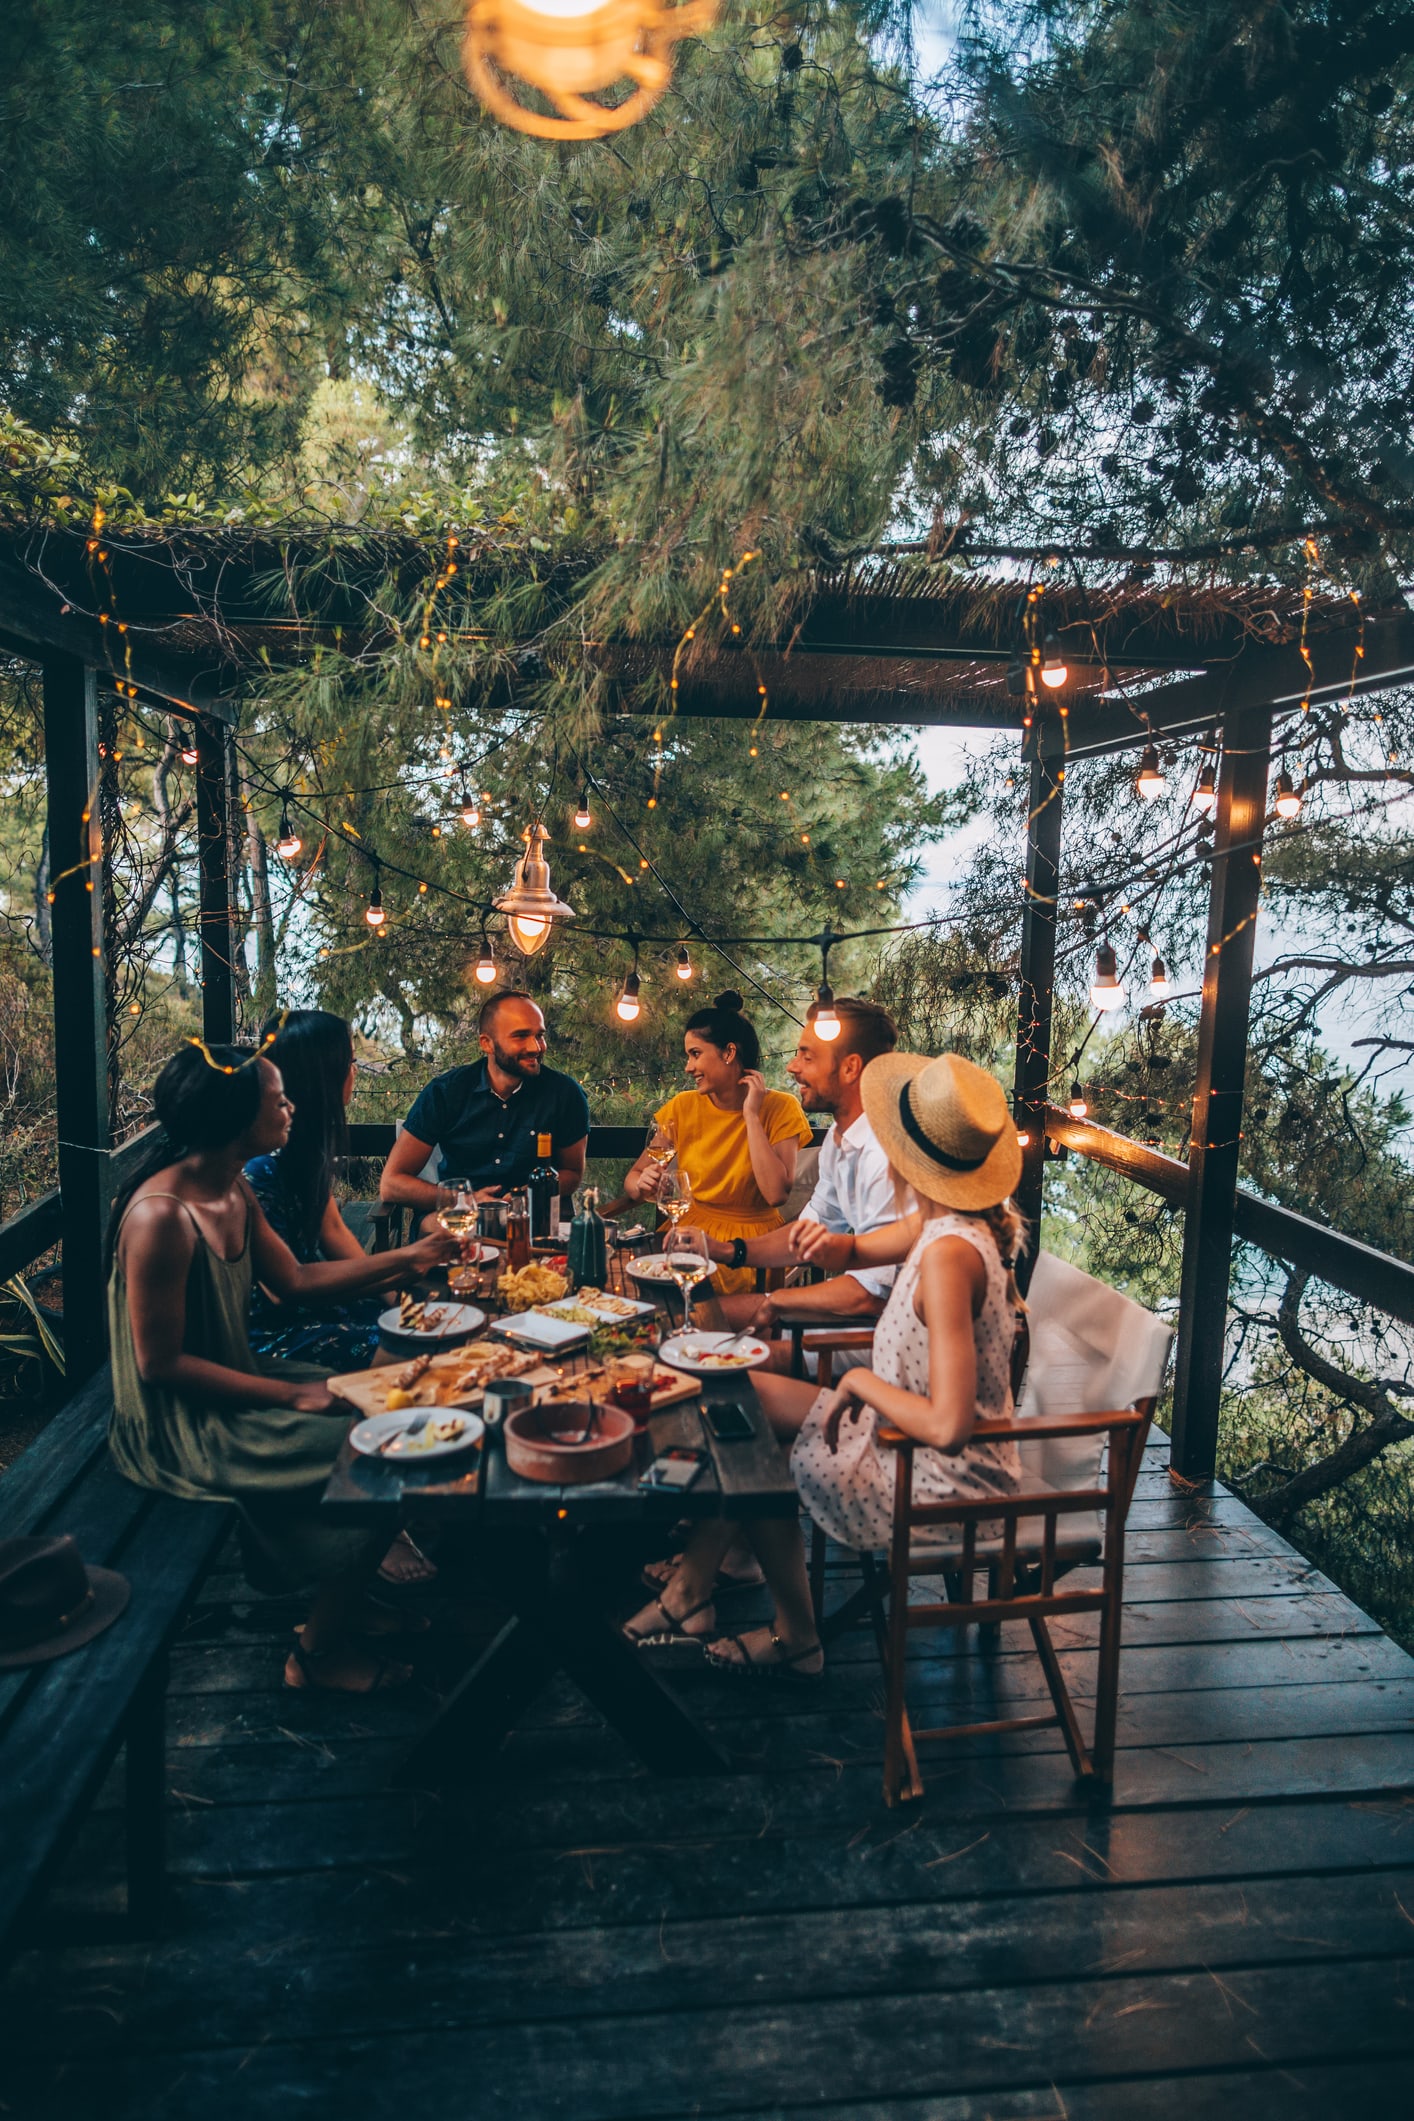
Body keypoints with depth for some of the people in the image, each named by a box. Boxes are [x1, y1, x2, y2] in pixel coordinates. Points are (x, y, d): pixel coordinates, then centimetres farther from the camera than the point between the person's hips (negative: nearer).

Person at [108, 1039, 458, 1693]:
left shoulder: (234, 1192, 3)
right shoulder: (160, 1216, -27)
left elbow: (297, 1280, 13)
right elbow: (161, 1363, -24)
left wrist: (405, 1258, 11)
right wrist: (292, 1396, -22)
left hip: (232, 1382, 10)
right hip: (181, 1426, -9)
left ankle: (345, 1598, 23)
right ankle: (319, 1651, 8)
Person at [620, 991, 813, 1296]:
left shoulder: (780, 1108, -5)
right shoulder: (683, 1107, 4)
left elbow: (775, 1194, -18)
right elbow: (633, 1177, 8)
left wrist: (751, 1115, -15)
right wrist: (643, 1185, -16)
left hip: (751, 1244, -3)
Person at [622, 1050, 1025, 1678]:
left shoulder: (948, 1253, -32)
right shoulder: (945, 1221, -4)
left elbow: (947, 1426, -35)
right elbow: (858, 1253, 14)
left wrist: (862, 1380, -19)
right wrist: (830, 1243, -10)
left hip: (940, 1484, -9)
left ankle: (796, 1639, 27)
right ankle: (690, 1591, 22)